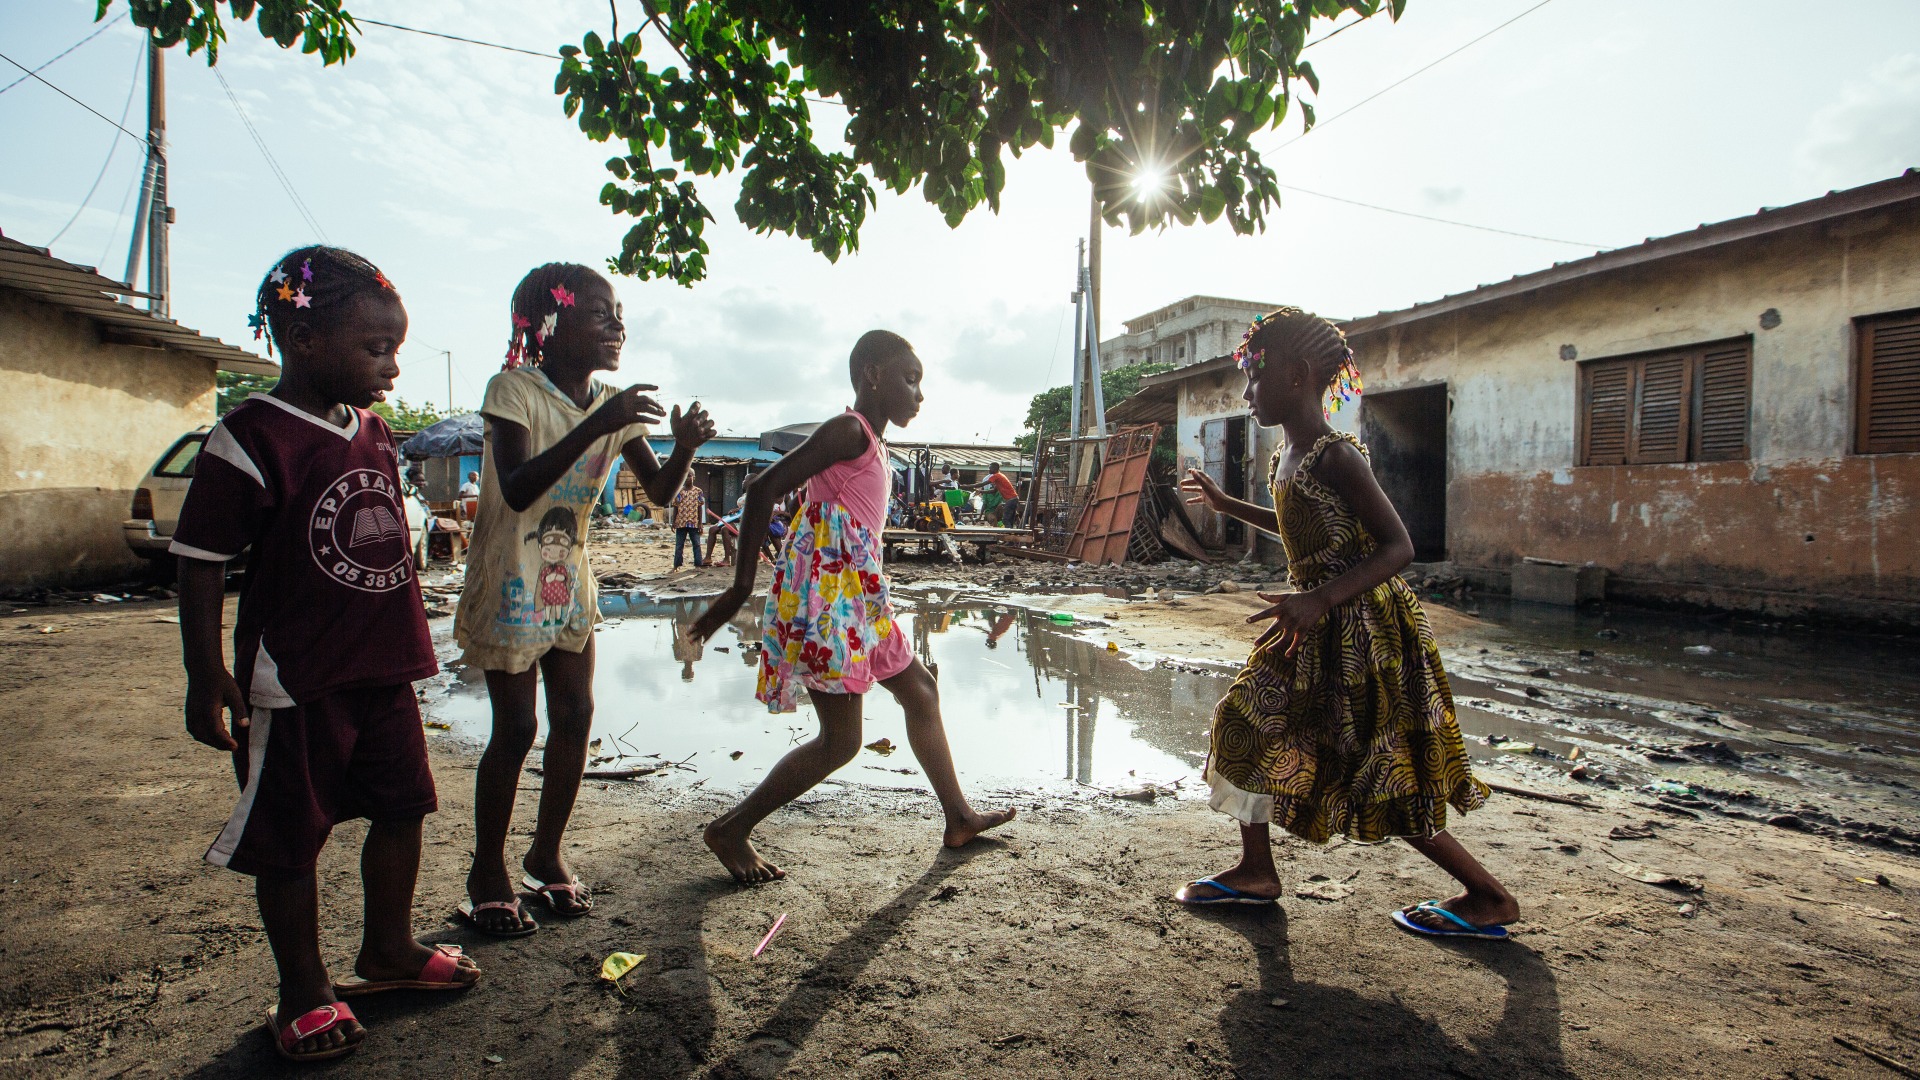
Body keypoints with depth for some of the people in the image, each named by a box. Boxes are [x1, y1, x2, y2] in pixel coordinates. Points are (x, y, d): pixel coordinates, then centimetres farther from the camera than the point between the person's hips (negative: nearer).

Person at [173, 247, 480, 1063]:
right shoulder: (252, 439, -14)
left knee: (402, 806, 16)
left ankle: (387, 949, 37)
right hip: (293, 685, -7)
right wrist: (206, 674, -15)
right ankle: (303, 993, 27)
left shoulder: (374, 434, 8)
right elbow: (201, 560, -13)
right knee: (290, 840, 8)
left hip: (383, 672, 7)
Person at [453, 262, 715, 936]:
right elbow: (517, 490, -30)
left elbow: (659, 490, 1)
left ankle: (546, 853, 25)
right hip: (510, 582, -6)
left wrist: (685, 445, -19)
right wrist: (594, 427, -37)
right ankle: (487, 873, 17)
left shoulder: (614, 404, 2)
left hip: (569, 578, 6)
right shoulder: (513, 389, -16)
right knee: (515, 728, -3)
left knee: (575, 717, 6)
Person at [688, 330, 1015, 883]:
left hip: (856, 600, 10)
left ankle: (959, 817, 31)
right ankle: (731, 830, 11)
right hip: (823, 602, -10)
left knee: (921, 692, 17)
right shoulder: (848, 430, -11)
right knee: (840, 740, -4)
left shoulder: (873, 446, 18)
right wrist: (740, 588, -18)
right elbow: (763, 489, -18)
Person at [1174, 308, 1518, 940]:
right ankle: (1256, 872, 25)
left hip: (1362, 631, -9)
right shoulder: (1288, 457, 7)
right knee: (1246, 722, 11)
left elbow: (1398, 548, -25)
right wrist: (1227, 506, 29)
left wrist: (1319, 599, -36)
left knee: (1381, 781, 0)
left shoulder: (1335, 457, -20)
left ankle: (1491, 898, 21)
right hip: (1316, 628, 9)